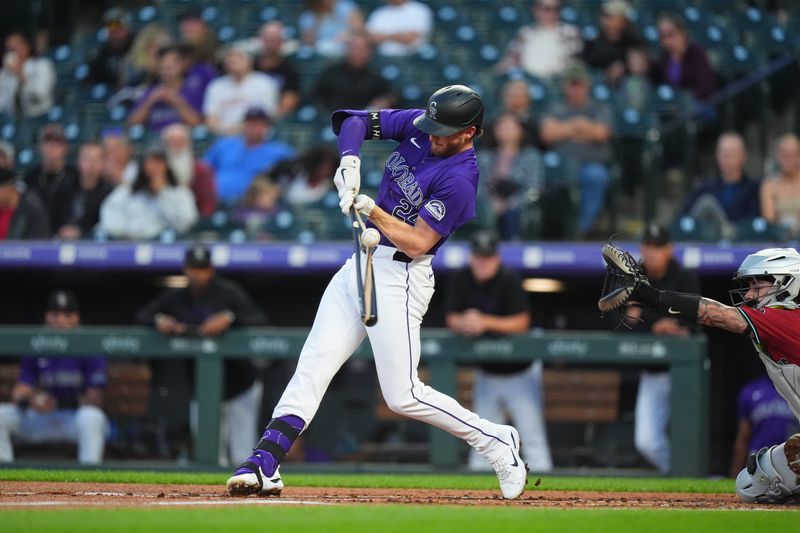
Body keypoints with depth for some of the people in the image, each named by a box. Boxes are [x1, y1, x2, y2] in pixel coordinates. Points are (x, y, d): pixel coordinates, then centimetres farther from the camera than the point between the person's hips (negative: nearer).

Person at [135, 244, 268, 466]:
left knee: (243, 461, -7)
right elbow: (142, 315, 7)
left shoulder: (229, 293, -9)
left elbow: (260, 321, -18)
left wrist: (230, 318, -33)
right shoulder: (175, 298, 3)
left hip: (240, 390, -4)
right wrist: (159, 320, -14)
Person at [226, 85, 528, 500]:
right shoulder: (419, 125, 1)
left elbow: (416, 243, -22)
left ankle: (496, 443, 9)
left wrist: (369, 208, -25)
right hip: (361, 263, 8)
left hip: (399, 278, -8)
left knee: (404, 396, -7)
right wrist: (350, 161, -14)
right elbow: (353, 121, 4)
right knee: (314, 364, -2)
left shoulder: (459, 180, -19)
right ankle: (264, 465, -6)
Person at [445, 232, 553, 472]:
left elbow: (521, 322, -23)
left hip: (519, 373, -5)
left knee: (532, 436, -8)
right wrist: (464, 324, -24)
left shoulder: (509, 281, -18)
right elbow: (451, 319, 0)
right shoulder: (462, 280, -3)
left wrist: (485, 322, -33)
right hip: (486, 374, 5)